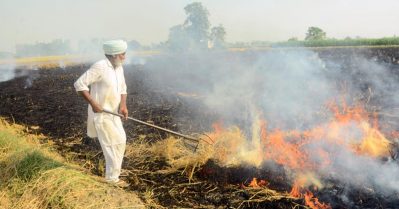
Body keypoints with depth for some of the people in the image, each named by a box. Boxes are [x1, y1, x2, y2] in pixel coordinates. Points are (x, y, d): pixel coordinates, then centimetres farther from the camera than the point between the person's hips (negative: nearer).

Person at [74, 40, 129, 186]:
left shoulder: (119, 67, 5)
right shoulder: (100, 67, -21)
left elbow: (122, 88, 14)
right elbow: (79, 84, -22)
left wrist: (123, 105, -3)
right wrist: (93, 103, -24)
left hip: (113, 112, 9)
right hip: (101, 113, -9)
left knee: (120, 141, 18)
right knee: (113, 144, -4)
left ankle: (113, 174, 36)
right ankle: (112, 178, 11)